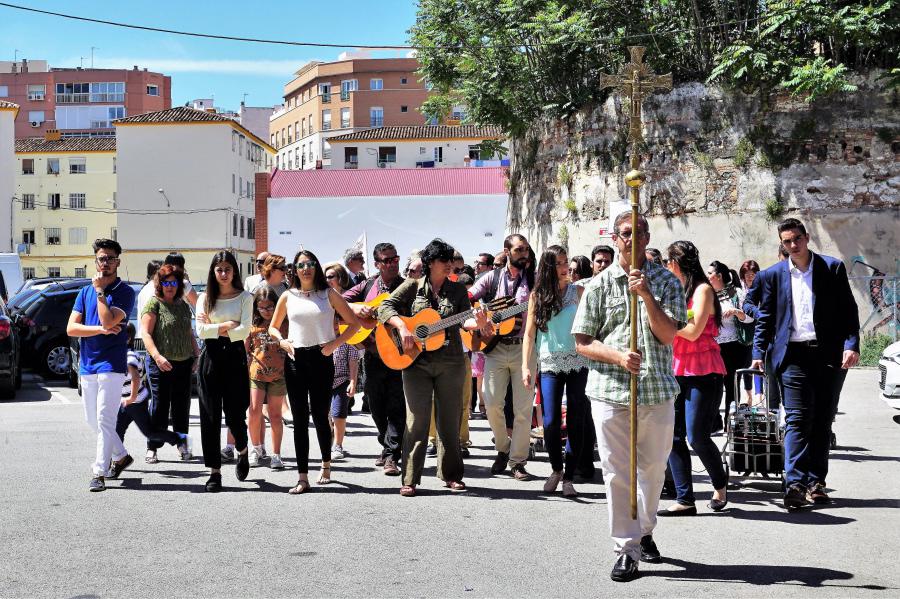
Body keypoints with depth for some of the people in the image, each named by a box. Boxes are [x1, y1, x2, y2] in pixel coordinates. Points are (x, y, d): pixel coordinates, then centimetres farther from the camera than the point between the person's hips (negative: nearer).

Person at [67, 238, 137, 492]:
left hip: (112, 365, -6)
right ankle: (120, 455, 33)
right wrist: (101, 330, -10)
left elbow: (108, 321, -19)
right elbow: (71, 328, 3)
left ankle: (99, 473, -9)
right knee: (92, 420, 14)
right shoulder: (85, 292, 12)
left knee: (105, 420, -11)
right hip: (87, 365, 6)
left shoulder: (125, 292, -4)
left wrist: (100, 291, -12)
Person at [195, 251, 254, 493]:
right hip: (211, 356, 2)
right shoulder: (205, 298, 10)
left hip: (235, 356, -2)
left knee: (235, 414, -3)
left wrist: (215, 329, -6)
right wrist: (226, 325, -7)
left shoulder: (244, 298, 4)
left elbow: (244, 331, -7)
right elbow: (201, 331, -1)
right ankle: (214, 471, 6)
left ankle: (242, 451, 29)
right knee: (210, 415, -1)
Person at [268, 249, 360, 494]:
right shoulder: (288, 296, 11)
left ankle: (326, 464, 25)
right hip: (295, 359, 2)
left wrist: (335, 343, -7)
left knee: (320, 415, 0)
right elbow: (273, 327, 21)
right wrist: (282, 341, 1)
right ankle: (302, 477, 0)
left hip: (321, 358, -2)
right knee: (300, 419, 0)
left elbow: (354, 324, 5)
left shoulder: (329, 294, 5)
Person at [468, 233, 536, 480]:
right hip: (495, 347, 1)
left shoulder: (534, 279, 8)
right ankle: (503, 449, 18)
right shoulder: (493, 277, 9)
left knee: (523, 408, -2)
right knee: (492, 401, -6)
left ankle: (517, 461, 9)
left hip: (524, 347, 0)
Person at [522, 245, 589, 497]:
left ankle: (568, 478, 9)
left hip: (577, 362, 0)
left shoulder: (578, 291, 6)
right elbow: (529, 334, 5)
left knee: (575, 421, 0)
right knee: (551, 422, -7)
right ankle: (556, 469, 17)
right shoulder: (537, 295, 5)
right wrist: (525, 366, -2)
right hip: (549, 363, 0)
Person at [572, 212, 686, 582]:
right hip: (610, 389, -1)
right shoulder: (599, 285, 3)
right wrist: (618, 356, -14)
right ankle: (627, 549, 8)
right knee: (616, 472, -1)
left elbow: (668, 334, -6)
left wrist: (646, 295, -16)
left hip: (657, 389, 1)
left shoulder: (666, 282, 6)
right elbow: (582, 343, 2)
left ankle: (645, 531, 35)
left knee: (653, 467, 13)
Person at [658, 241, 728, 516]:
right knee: (673, 436, 0)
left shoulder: (702, 289, -6)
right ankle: (684, 499, 4)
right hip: (677, 370, 8)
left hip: (702, 372, -8)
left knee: (697, 436, -9)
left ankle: (720, 485, 17)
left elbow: (693, 331, -16)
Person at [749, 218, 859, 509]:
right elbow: (765, 318, 11)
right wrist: (758, 353, 1)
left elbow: (848, 310, 4)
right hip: (793, 356, -1)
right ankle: (795, 484, -14)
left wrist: (851, 344, -9)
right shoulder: (772, 275, 8)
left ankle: (816, 482, 13)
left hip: (827, 354, 1)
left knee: (822, 421, 6)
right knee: (797, 420, -9)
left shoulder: (833, 268, 6)